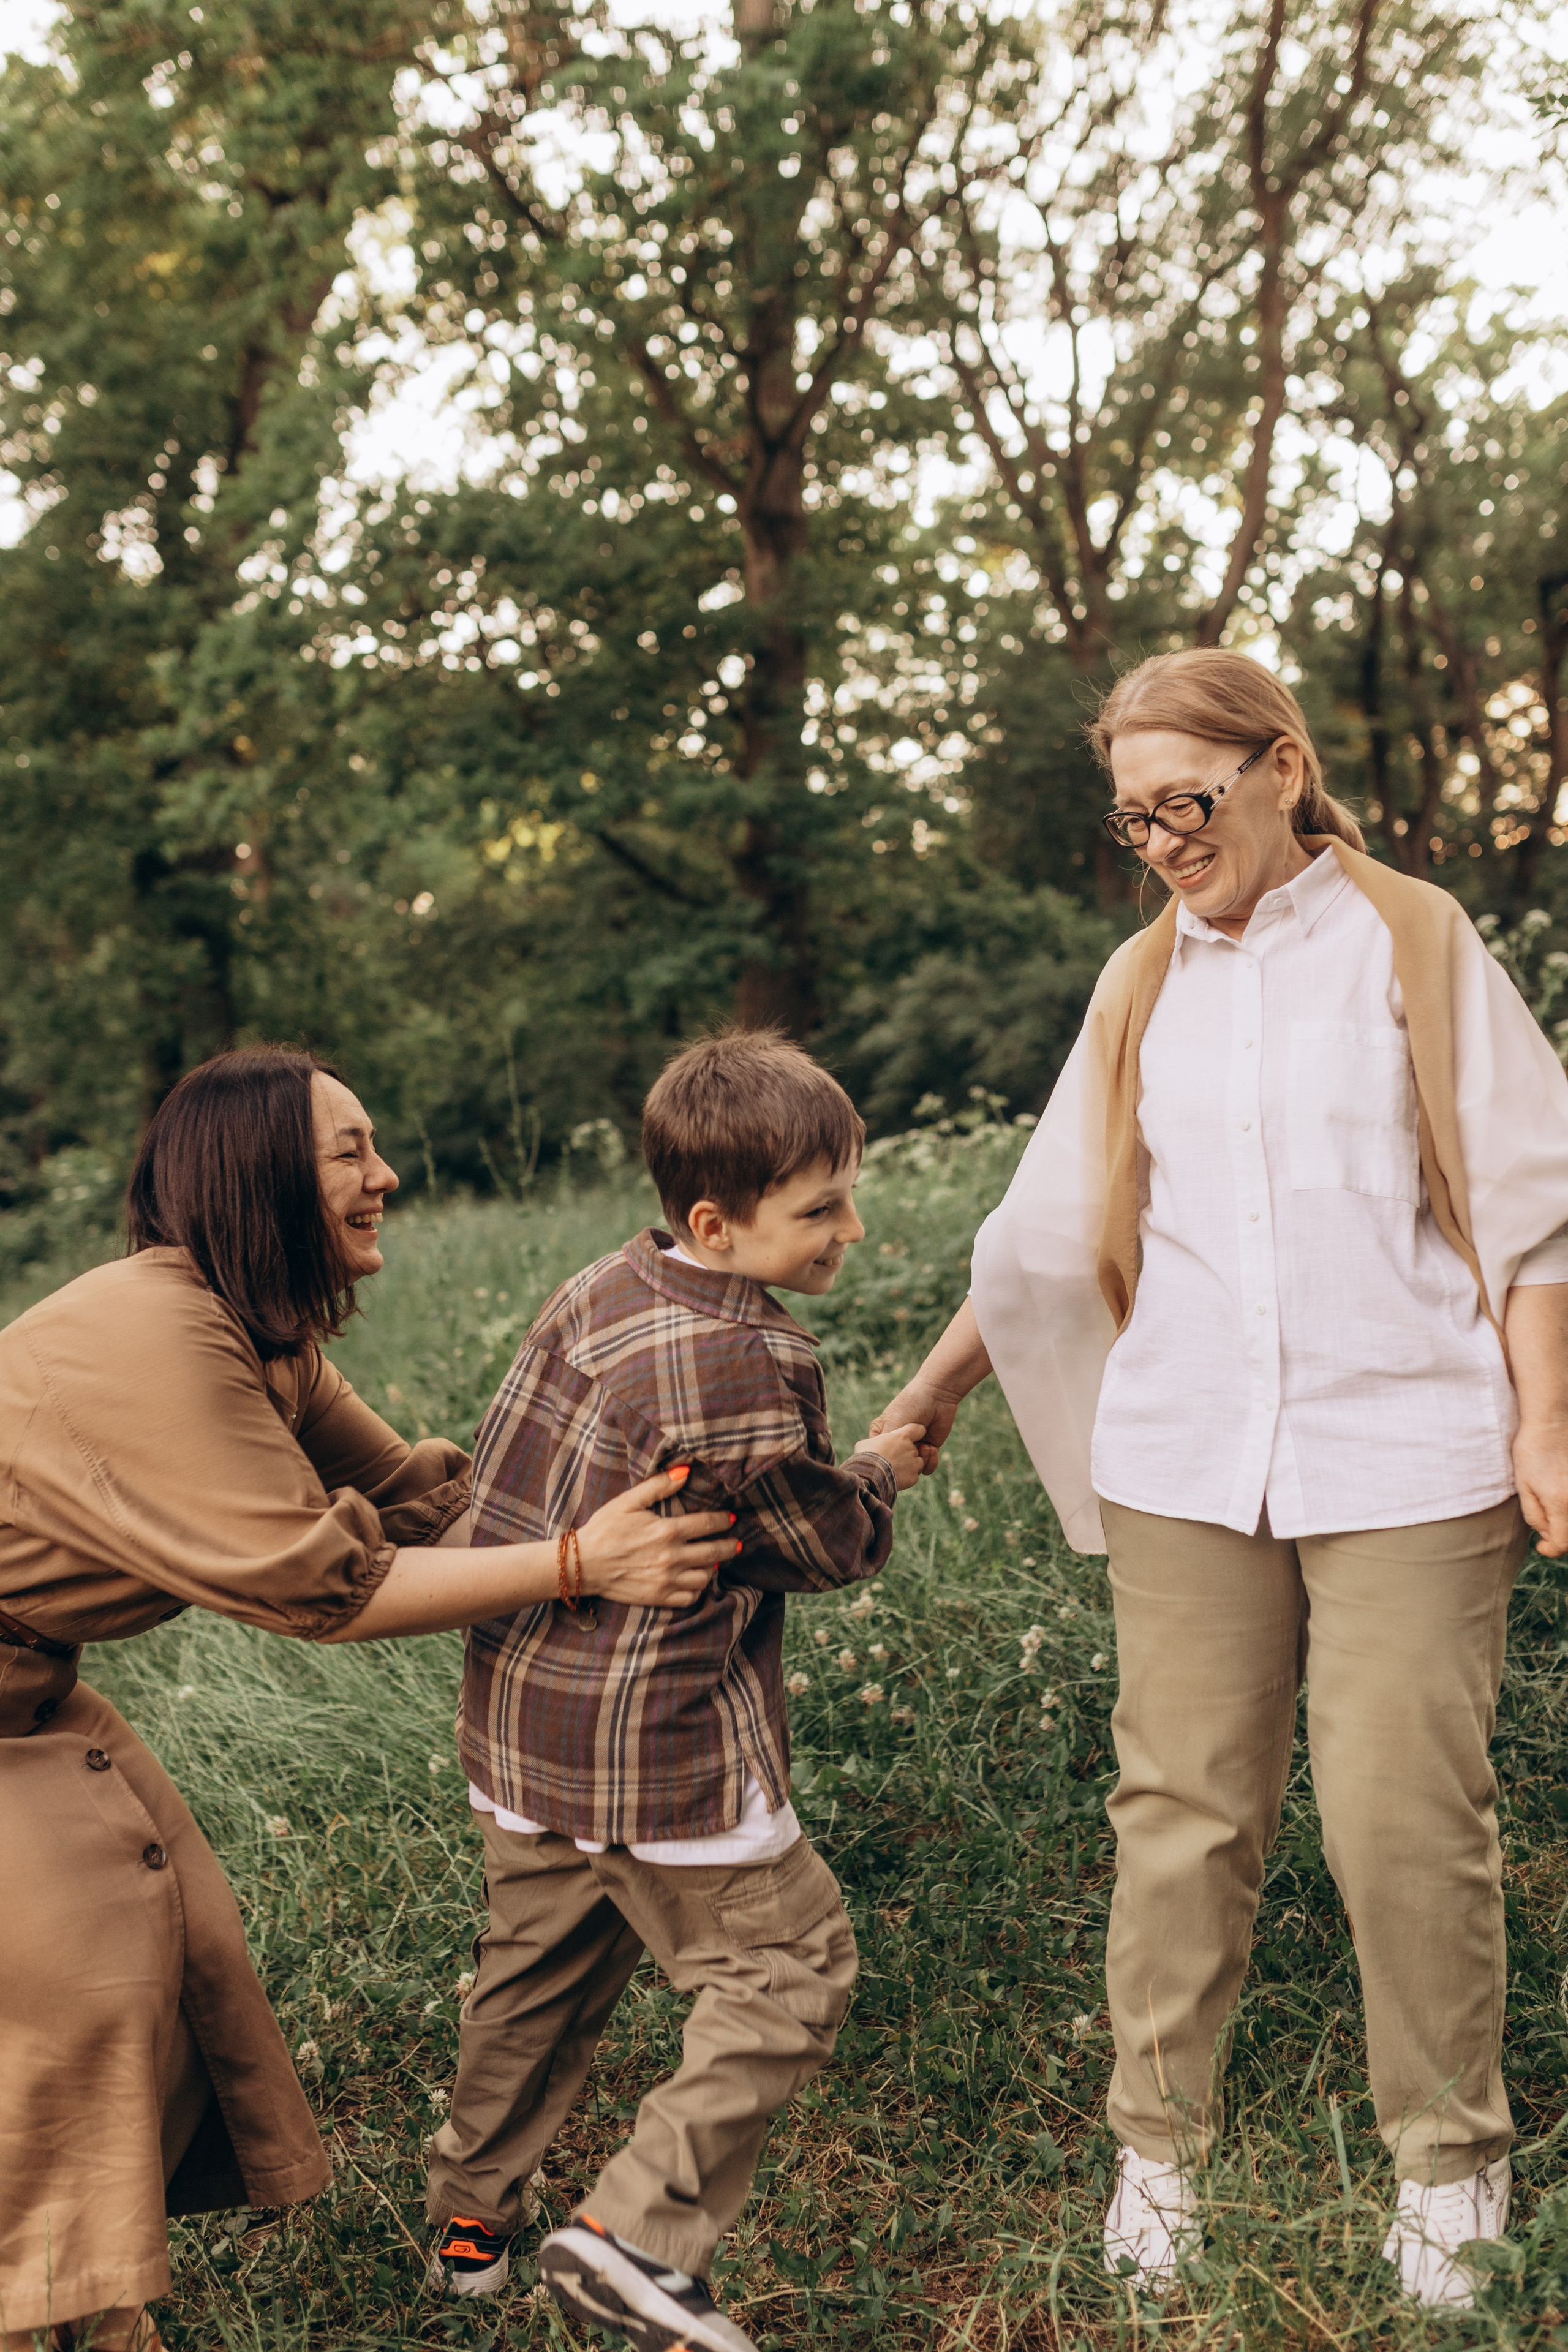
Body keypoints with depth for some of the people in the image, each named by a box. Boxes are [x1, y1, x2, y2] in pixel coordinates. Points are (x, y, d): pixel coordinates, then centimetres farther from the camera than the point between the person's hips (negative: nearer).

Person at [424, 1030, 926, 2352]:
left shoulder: (602, 1291, 4)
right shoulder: (744, 1364, -23)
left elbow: (501, 1471, 14)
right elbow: (833, 1546, -10)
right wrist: (882, 1473, 9)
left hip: (521, 1718, 9)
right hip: (661, 1745, -9)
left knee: (541, 1969, 23)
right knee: (788, 1963, 4)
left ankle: (472, 2221, 36)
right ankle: (636, 2230, -1)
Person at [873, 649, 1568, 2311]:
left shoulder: (1414, 944, 4)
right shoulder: (1139, 989, 14)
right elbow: (1048, 1232, 20)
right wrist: (926, 1400, 22)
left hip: (1406, 1456, -3)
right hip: (1184, 1466, 3)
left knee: (1406, 1818, -2)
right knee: (1181, 1813, 3)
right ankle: (1157, 2154, 17)